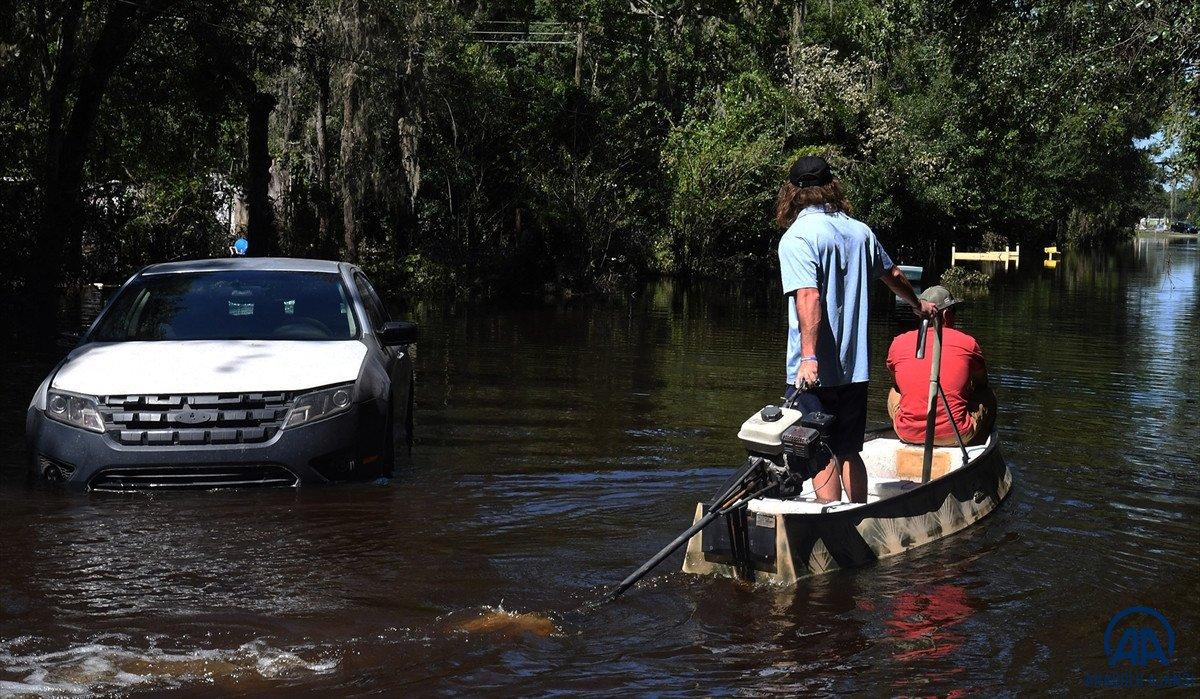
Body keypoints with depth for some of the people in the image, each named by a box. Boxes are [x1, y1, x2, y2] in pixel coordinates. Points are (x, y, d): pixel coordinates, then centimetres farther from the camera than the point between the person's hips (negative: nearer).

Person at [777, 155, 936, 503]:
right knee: (848, 452, 16)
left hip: (815, 372, -6)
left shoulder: (796, 237, -12)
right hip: (855, 369, 6)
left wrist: (809, 358, -33)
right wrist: (919, 305, 46)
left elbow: (808, 297, -26)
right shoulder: (860, 231, 9)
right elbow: (894, 275, 26)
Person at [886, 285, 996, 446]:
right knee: (987, 397, 27)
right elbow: (982, 383, 15)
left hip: (908, 434, 2)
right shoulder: (967, 342, -2)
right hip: (955, 436, -2)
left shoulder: (898, 343, 3)